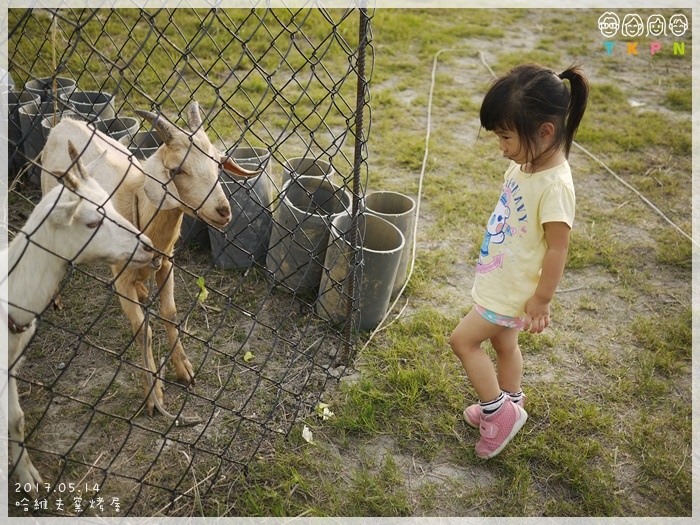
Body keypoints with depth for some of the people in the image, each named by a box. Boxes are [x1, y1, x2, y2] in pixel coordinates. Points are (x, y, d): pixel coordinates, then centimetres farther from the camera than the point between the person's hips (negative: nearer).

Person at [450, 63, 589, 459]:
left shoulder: (555, 185, -30)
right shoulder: (526, 163, -3)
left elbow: (558, 247, -24)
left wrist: (541, 299, -17)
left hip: (513, 290, -8)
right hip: (503, 279, 9)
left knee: (463, 339, 0)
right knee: (503, 342, 23)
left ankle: (499, 412, 17)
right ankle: (510, 403, 45)